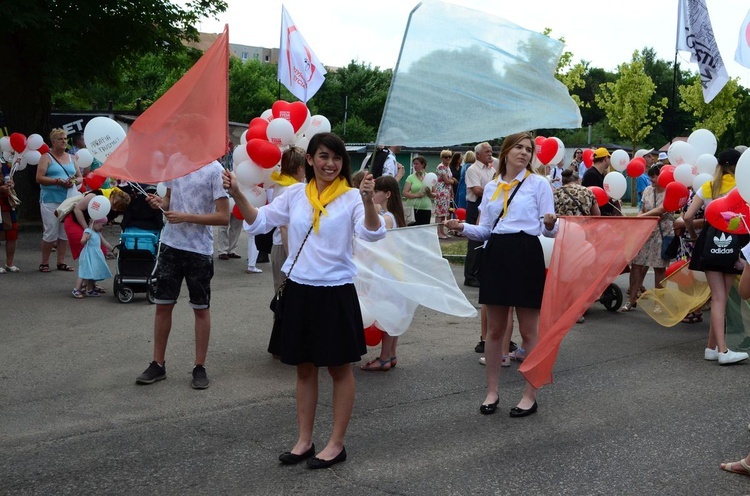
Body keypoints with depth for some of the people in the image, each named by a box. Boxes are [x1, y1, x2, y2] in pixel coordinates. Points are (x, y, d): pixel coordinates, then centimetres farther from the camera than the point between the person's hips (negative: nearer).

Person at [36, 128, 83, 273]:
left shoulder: (71, 158, 17)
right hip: (51, 200, -5)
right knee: (51, 233, -7)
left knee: (65, 233, 5)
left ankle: (61, 262, 13)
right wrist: (58, 181, -17)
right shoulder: (46, 157, 1)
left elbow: (80, 177, 18)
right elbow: (39, 178, -8)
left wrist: (74, 181, -5)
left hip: (68, 200, 5)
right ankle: (44, 263, 6)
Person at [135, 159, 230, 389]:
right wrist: (160, 203, -5)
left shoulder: (214, 170, -12)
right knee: (162, 305, 9)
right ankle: (158, 364, 21)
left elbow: (223, 217, -14)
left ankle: (200, 367, 19)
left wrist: (185, 217, -19)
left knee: (201, 308, 8)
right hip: (171, 244, 5)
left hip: (199, 250, -5)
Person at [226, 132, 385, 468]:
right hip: (299, 289, 5)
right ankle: (304, 440, 25)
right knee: (304, 367, 14)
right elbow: (260, 222, 9)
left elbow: (373, 234, -23)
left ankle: (336, 444, 17)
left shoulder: (351, 197, -8)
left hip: (336, 292, -4)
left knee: (339, 368, 7)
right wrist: (238, 195, -5)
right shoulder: (296, 194, 4)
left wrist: (368, 200, -40)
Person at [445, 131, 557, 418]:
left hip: (526, 255, -4)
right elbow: (484, 230, 14)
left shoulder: (539, 184, 1)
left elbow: (549, 230, -3)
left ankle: (530, 395, 13)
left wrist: (550, 225, -26)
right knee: (495, 329, 9)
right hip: (496, 255, 4)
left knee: (529, 331, 3)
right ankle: (492, 392, 20)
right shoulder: (491, 187, 12)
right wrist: (462, 227, -4)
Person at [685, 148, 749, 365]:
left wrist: (693, 236, 15)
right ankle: (713, 347, 6)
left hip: (711, 240, 2)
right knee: (722, 297, 6)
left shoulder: (707, 187, 5)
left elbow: (688, 217, -2)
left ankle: (720, 349, -4)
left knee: (718, 297, 1)